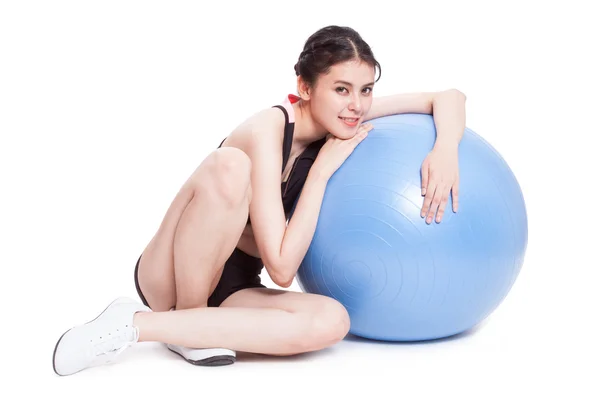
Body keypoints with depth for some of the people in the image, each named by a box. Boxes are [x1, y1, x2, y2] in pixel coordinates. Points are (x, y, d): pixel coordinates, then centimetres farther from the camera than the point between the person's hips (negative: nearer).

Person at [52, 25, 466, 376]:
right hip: (171, 279, -6)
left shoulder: (338, 116, -3)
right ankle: (189, 326, -18)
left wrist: (445, 150, -20)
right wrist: (323, 170, -24)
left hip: (228, 289, 7)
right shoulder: (267, 132, -23)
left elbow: (448, 97, 1)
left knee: (331, 322, -27)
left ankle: (140, 325, -17)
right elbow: (282, 268, -27)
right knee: (229, 165, -34)